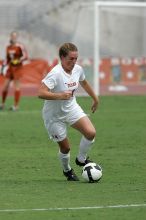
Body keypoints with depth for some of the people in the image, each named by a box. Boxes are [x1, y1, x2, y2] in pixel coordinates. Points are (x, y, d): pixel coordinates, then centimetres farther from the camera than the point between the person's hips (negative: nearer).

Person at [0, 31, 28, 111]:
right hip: (10, 68, 6)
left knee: (16, 86, -5)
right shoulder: (8, 47, 12)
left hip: (17, 68, -6)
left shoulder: (20, 46, -9)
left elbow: (25, 56, -12)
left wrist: (18, 61, -23)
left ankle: (16, 105, 0)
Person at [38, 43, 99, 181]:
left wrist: (95, 99, 28)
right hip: (54, 115, -6)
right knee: (65, 147, 2)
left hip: (71, 108, 6)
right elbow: (41, 93, -37)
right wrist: (60, 95, -47)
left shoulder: (78, 69, -7)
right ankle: (67, 170, 34)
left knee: (91, 133, -15)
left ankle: (81, 159, 13)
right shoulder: (56, 74, -29)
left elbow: (84, 83, 17)